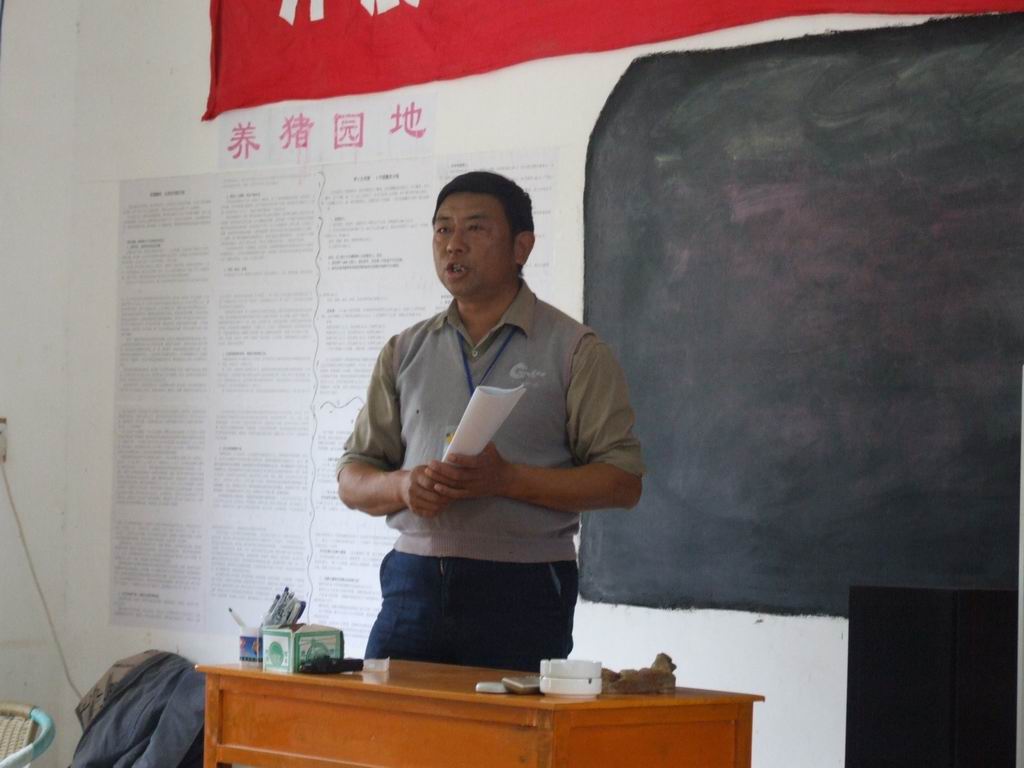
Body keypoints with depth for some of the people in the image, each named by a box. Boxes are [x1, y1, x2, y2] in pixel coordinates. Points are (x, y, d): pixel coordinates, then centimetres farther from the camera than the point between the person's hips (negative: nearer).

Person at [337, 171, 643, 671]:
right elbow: (352, 480, 15)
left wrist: (507, 479, -16)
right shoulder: (405, 352, 16)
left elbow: (623, 480, -5)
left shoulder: (573, 350, 3)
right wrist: (404, 486, -8)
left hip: (521, 593, -3)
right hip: (413, 584, 3)